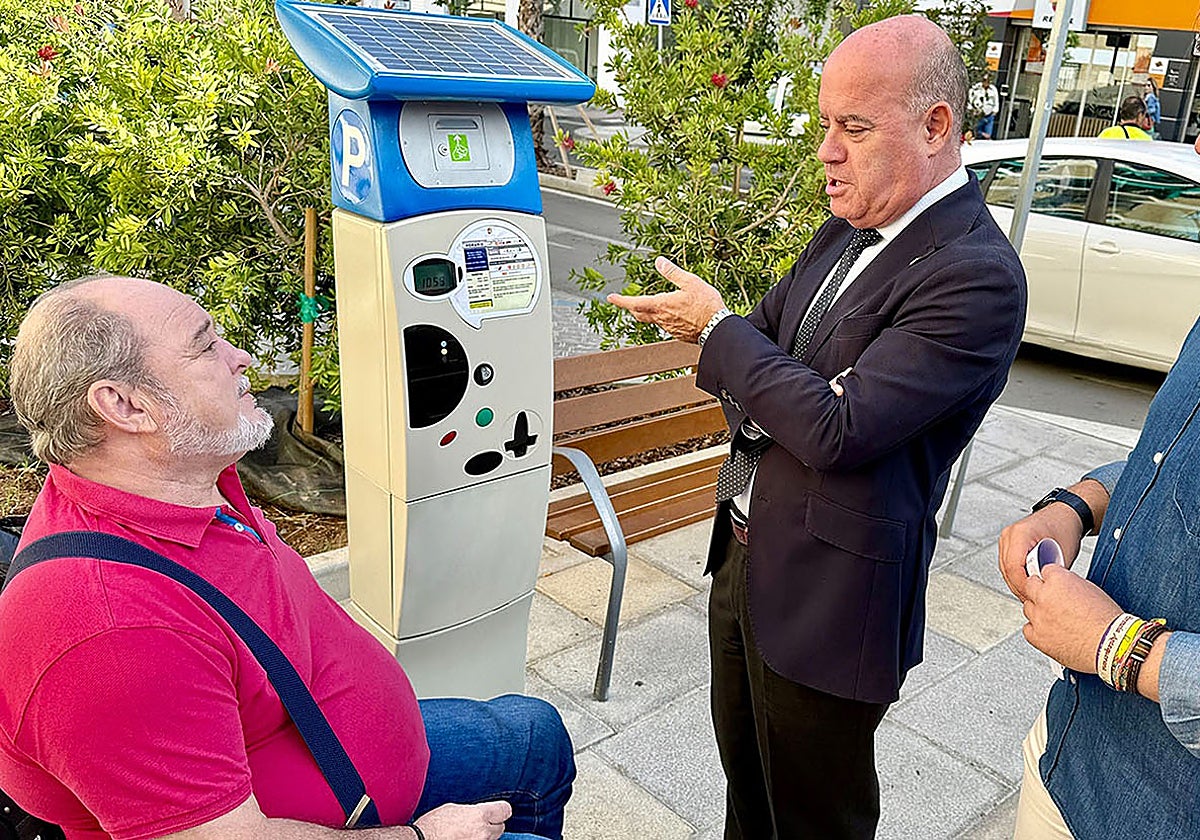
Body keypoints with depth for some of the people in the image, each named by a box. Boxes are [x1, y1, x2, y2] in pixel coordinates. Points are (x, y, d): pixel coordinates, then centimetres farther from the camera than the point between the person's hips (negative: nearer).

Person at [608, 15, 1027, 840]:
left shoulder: (977, 275, -23)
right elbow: (766, 339, 11)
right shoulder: (848, 231, 5)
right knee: (745, 774, 28)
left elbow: (839, 429, -28)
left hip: (826, 597, -8)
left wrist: (719, 329, -17)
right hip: (744, 554, 8)